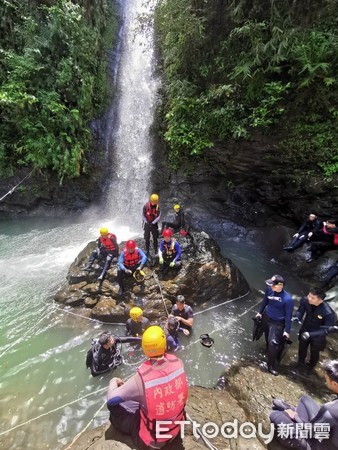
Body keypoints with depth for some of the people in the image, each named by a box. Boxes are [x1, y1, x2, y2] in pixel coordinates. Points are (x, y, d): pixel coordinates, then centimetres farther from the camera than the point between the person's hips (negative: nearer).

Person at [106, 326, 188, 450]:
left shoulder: (142, 377, -32)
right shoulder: (177, 362, -21)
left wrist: (114, 381, -1)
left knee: (113, 406, 4)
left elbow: (111, 400, -19)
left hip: (152, 439, -4)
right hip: (176, 429, 5)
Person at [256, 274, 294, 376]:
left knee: (273, 344, -4)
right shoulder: (269, 290, -18)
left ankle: (271, 366, 17)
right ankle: (270, 355, 50)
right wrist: (260, 312, 15)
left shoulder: (287, 299, -31)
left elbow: (288, 316, -18)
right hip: (266, 318, 5)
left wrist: (287, 330, -11)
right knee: (268, 340, 22)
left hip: (277, 323, -5)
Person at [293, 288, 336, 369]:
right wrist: (297, 318, -32)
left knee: (314, 352, 25)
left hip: (317, 335, -2)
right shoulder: (304, 300, -30)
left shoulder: (329, 313, -37)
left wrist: (310, 334, -36)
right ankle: (300, 363, 56)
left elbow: (327, 329, -27)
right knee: (302, 348, 26)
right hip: (305, 330, 2)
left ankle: (310, 367, 57)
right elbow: (300, 311, -11)